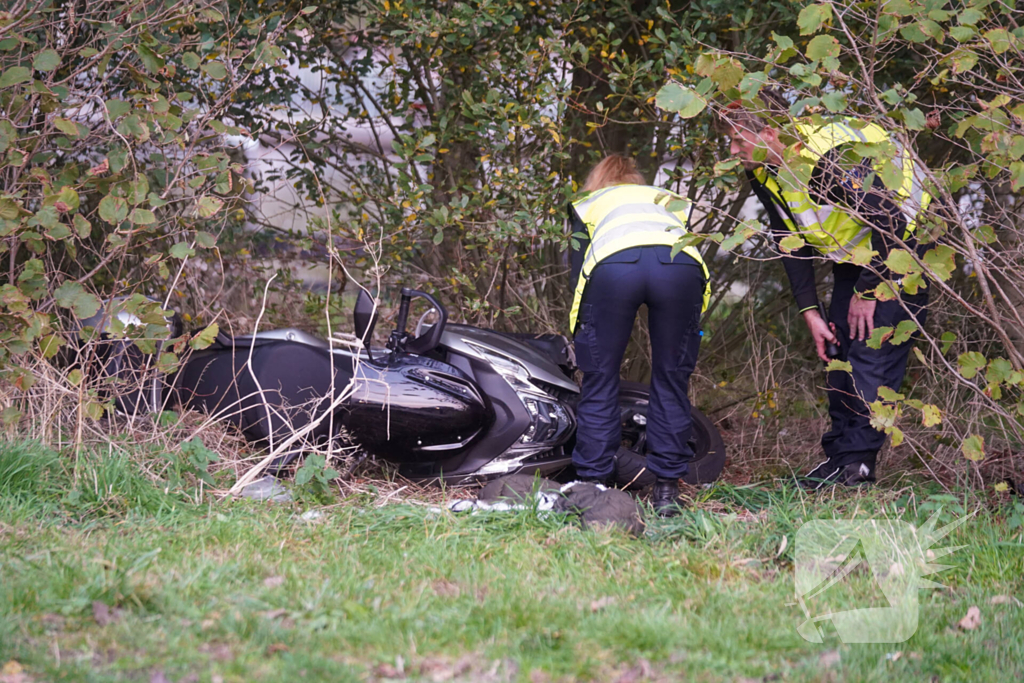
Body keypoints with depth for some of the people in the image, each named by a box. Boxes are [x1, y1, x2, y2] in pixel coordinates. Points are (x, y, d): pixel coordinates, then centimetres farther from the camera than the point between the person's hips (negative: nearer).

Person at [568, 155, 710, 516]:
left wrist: (581, 335, 31)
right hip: (681, 265, 1)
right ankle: (667, 489, 13)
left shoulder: (586, 204, 37)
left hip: (613, 265, -1)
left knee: (599, 380, 12)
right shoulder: (674, 201, 42)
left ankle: (592, 485, 13)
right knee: (671, 381, 13)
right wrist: (690, 332, 35)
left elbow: (579, 273, 26)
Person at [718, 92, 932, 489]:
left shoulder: (832, 157, -34)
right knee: (842, 353, 7)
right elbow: (789, 241, 4)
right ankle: (838, 453, 13)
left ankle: (856, 461, -13)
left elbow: (890, 221, -29)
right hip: (853, 257, 9)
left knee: (875, 353, -15)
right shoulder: (762, 172, -7)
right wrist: (809, 311, -1)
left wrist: (867, 292, -20)